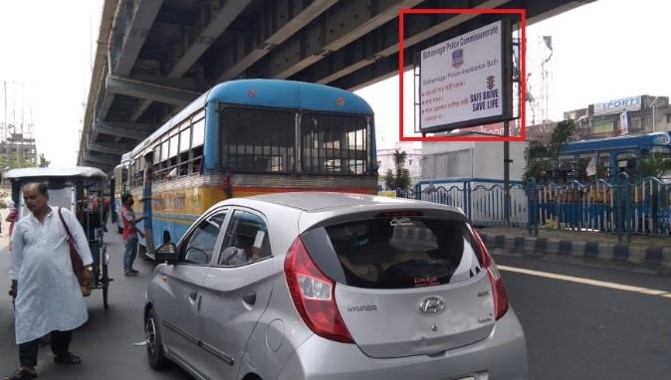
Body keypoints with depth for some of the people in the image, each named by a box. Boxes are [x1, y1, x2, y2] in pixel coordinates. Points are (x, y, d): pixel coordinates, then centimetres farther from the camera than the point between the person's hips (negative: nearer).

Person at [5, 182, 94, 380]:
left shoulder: (64, 215, -2)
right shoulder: (21, 225, 6)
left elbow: (80, 239, -2)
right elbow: (17, 255, 13)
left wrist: (87, 266, -7)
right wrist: (15, 281, 14)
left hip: (61, 279, -1)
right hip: (31, 282, 1)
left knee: (64, 316, 12)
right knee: (28, 321, 0)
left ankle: (61, 353, 32)